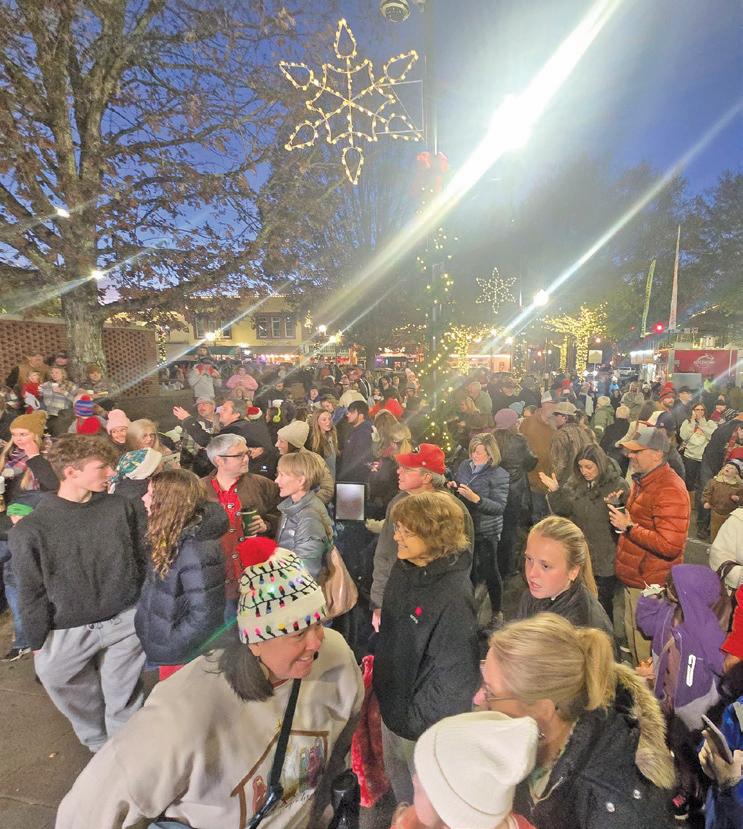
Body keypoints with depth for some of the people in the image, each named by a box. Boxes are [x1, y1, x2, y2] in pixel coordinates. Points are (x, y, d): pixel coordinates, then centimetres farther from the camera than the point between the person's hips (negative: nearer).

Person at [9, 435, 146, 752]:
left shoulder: (120, 507, -8)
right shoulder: (31, 530, -14)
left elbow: (141, 560, 2)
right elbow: (31, 593, -4)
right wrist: (38, 644, 1)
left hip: (125, 621, 1)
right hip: (68, 631, 0)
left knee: (124, 699, 15)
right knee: (79, 698, 20)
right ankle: (98, 743, 50)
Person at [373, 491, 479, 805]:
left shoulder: (454, 596, -32)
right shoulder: (402, 567, -9)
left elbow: (454, 672, -24)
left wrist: (418, 719, -15)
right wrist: (380, 668, 9)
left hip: (422, 719, -7)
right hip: (391, 699, 7)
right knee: (396, 771, 31)